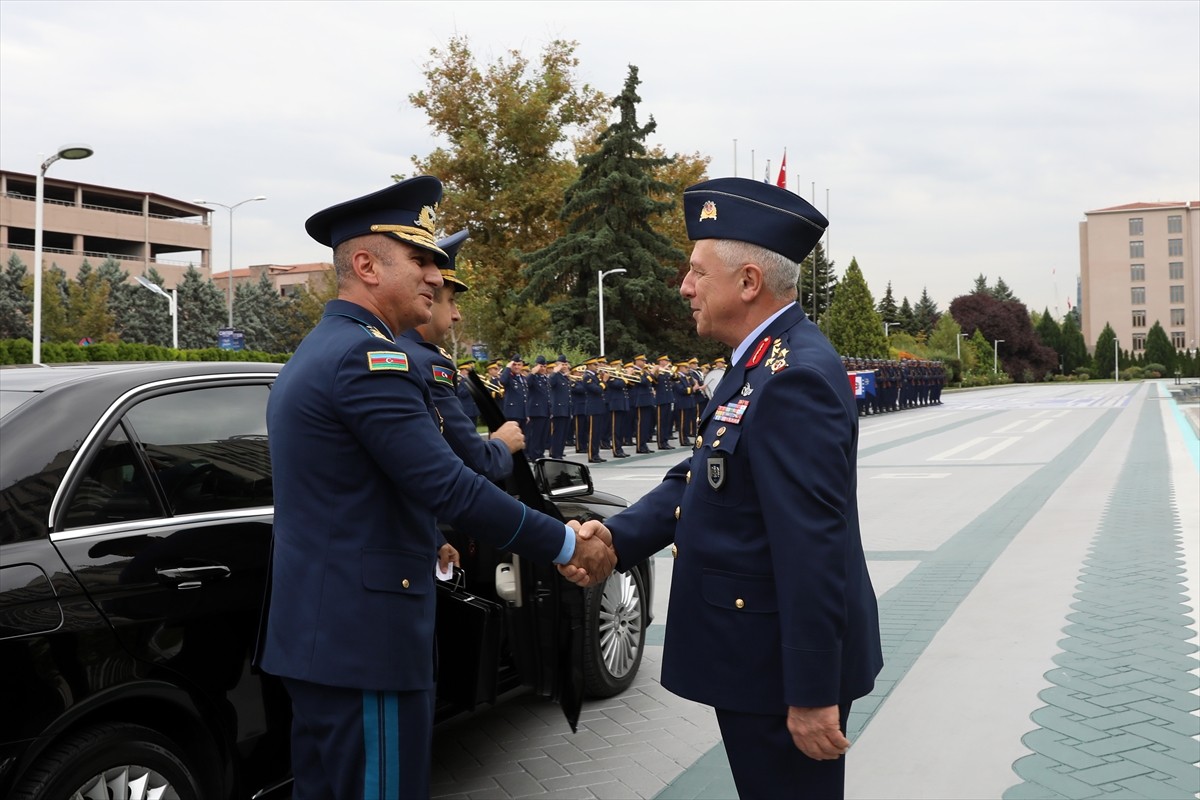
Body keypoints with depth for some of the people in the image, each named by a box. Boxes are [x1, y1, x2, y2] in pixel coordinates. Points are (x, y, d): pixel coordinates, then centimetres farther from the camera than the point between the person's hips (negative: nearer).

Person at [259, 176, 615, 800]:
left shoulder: (316, 352, 14)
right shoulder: (368, 355, -18)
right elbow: (452, 488, -23)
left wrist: (424, 543, 28)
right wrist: (569, 545, -14)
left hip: (315, 629, 10)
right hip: (363, 636, -10)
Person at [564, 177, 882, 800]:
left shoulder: (795, 378, -24)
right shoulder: (763, 363, 9)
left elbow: (814, 549, -26)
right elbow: (698, 479, 7)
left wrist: (812, 695, -24)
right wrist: (615, 539, -7)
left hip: (784, 670, -10)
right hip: (757, 656, 10)